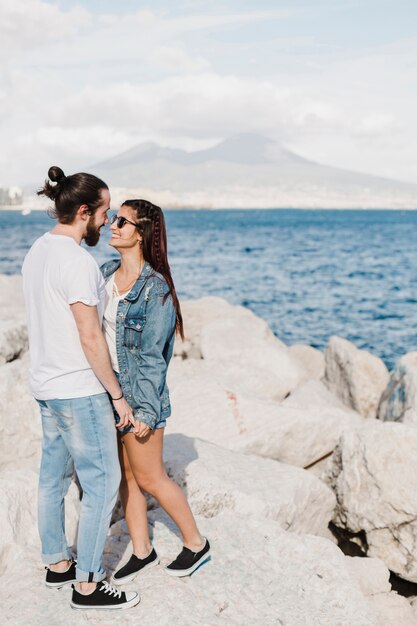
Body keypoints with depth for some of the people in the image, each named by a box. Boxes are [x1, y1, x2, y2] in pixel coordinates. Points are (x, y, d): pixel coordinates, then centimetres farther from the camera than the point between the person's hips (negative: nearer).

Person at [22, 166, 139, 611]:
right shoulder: (77, 262, -21)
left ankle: (57, 564, 32)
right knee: (101, 484, 1)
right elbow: (90, 338, -22)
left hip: (46, 385, 10)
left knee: (53, 477, 18)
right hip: (80, 391, -10)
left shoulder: (37, 252, 8)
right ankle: (87, 586, 9)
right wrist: (116, 394, -13)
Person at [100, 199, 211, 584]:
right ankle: (142, 552, 30)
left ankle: (196, 544, 25)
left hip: (138, 392, -7)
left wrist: (146, 412, -16)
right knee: (125, 475, 14)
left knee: (149, 478, 5)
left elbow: (152, 357, -17)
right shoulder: (106, 273, 4)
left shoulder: (155, 289, -18)